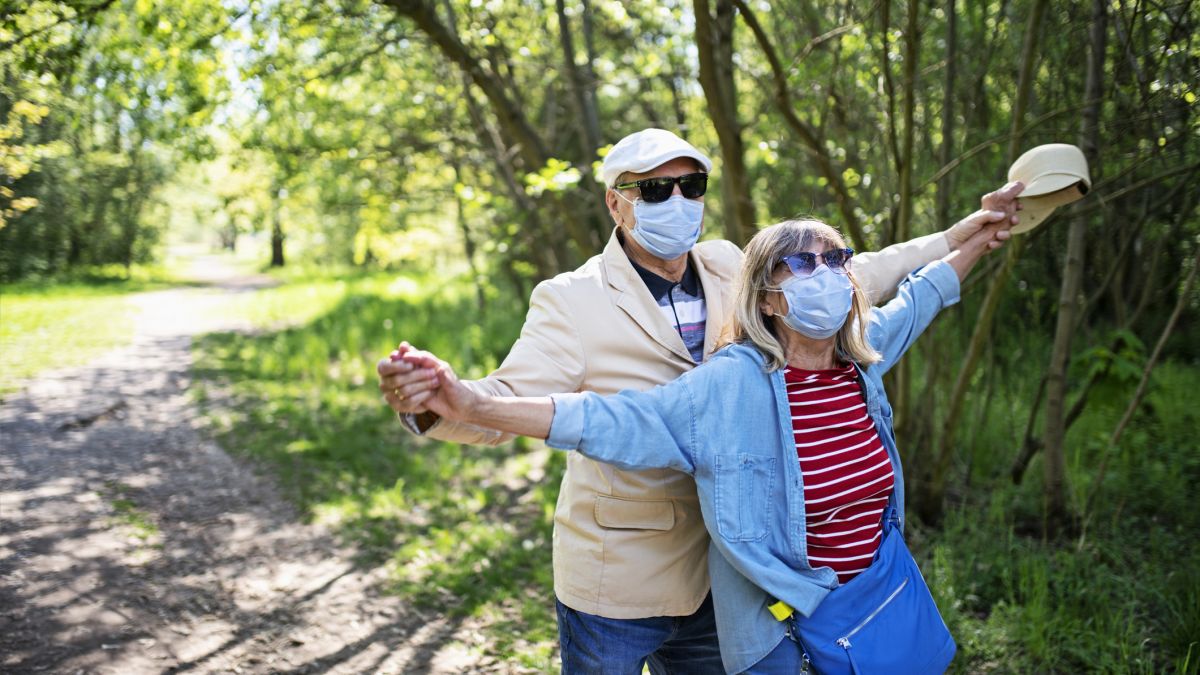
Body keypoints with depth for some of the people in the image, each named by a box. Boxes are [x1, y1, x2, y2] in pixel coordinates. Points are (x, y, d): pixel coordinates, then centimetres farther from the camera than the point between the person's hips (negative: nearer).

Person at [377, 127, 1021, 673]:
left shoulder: (730, 272, 3)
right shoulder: (571, 301, -13)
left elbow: (848, 279, 11)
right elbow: (504, 402, -22)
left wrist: (966, 230, 11)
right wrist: (429, 400, -44)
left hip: (716, 574, 5)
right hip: (616, 581, -5)